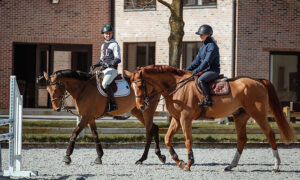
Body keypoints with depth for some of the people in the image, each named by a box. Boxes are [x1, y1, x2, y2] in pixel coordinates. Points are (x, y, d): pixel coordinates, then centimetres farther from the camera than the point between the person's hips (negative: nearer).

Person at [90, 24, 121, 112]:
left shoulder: (114, 45, -2)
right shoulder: (103, 45, 21)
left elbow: (118, 59, -10)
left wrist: (111, 64, -27)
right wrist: (95, 65, 11)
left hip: (112, 69, -8)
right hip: (103, 69, 8)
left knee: (105, 84, -31)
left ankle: (113, 104, -24)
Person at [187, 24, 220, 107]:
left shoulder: (212, 46, -15)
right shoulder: (203, 46, 15)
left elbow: (207, 61, -22)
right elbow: (197, 60, 19)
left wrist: (196, 71, -23)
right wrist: (188, 69, 11)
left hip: (213, 70, -10)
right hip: (205, 70, 10)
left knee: (201, 80, -33)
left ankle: (208, 100, -32)